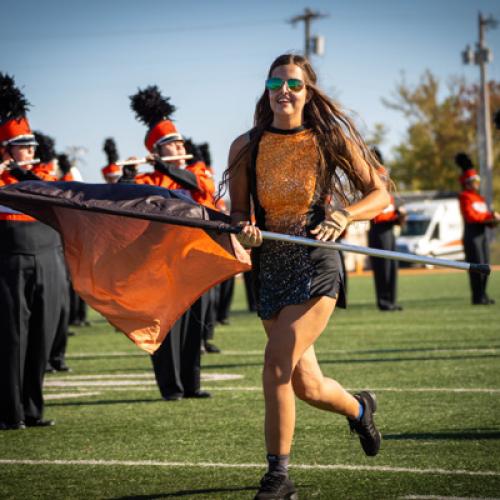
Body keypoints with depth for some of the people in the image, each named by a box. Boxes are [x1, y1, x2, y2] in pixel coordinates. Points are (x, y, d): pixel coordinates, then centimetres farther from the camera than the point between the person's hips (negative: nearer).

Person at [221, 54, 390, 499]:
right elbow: (238, 213, 8)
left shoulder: (332, 140, -1)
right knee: (307, 387, 9)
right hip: (270, 267, 4)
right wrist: (244, 229, -16)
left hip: (316, 264, -4)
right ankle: (359, 408, 44)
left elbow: (380, 195, 3)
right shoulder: (246, 147, 5)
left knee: (277, 363, -19)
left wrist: (343, 216, -16)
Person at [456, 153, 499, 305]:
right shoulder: (465, 197, -5)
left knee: (485, 265, 7)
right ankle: (478, 297, -8)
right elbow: (471, 216, -16)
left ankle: (483, 295, 13)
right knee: (477, 265, -10)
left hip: (483, 233, 9)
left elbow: (485, 215, 17)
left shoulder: (480, 198, 21)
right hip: (472, 234, -9)